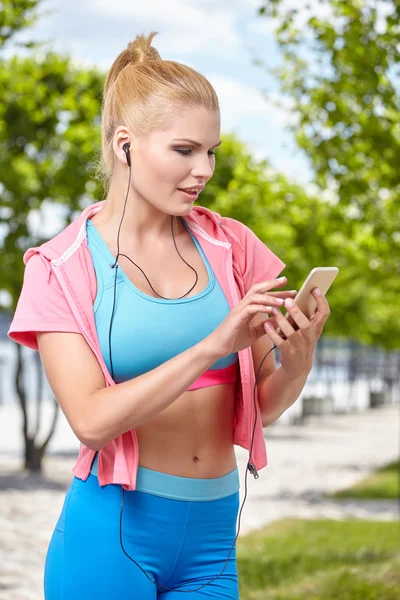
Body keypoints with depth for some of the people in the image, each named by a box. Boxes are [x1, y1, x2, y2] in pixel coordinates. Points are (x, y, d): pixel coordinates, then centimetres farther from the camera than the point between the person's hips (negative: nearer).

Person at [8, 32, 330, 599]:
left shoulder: (229, 246, 4)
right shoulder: (62, 268, -4)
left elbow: (262, 405, 8)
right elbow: (91, 419, -16)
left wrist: (297, 362, -14)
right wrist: (213, 346, -25)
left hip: (212, 538, 3)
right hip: (113, 532, -3)